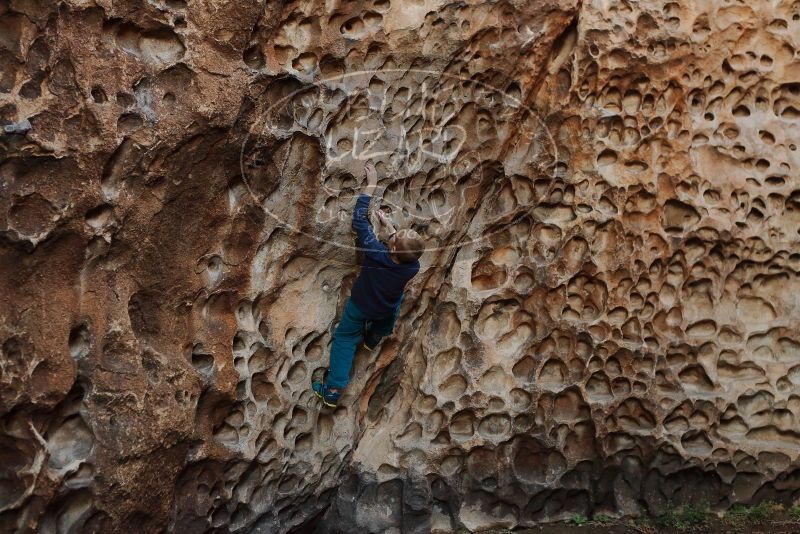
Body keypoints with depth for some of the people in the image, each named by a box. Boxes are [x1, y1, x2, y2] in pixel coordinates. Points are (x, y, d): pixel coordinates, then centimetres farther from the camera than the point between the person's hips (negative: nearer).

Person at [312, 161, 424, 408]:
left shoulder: (376, 254, -43)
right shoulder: (413, 267, -33)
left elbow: (359, 218, -34)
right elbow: (406, 251, -6)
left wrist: (372, 184, -29)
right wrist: (388, 224, -4)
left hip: (359, 306, -2)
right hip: (385, 310, 2)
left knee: (345, 339, 18)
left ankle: (333, 390, 18)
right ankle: (373, 338, 53)